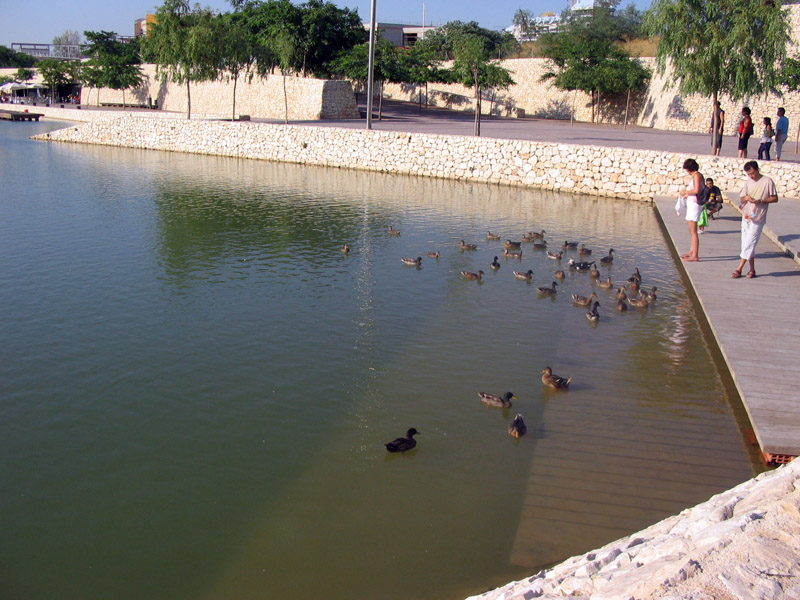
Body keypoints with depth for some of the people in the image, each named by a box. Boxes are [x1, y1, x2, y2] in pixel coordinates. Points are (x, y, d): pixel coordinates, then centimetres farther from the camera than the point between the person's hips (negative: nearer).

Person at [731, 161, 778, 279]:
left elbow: (775, 198, -2)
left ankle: (739, 269, -7)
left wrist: (760, 200, -17)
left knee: (749, 244, -8)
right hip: (746, 216, 6)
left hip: (758, 219, -6)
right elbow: (741, 199, 13)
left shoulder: (767, 181, -5)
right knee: (747, 245, 7)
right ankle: (752, 269, 16)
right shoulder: (748, 182, 11)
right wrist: (746, 198, -11)